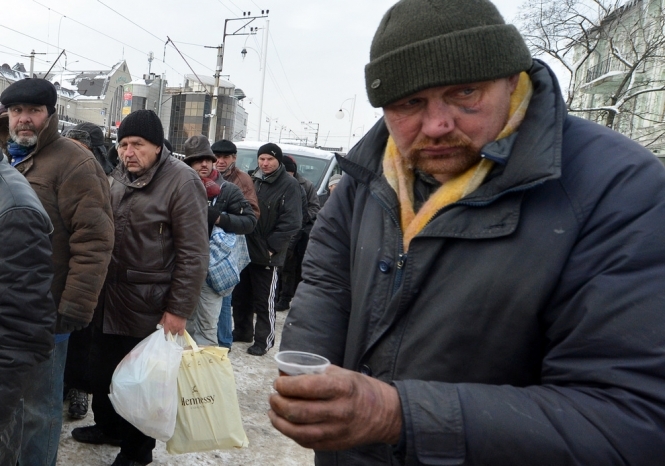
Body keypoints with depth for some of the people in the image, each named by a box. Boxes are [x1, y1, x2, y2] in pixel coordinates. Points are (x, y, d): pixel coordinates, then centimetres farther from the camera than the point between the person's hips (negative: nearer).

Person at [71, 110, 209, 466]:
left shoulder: (182, 182, -17)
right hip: (110, 297, 7)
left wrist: (179, 310, -18)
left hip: (149, 306, -7)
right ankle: (107, 426, 45)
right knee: (104, 367, 21)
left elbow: (194, 254, -18)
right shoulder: (120, 174, 7)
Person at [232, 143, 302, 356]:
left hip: (266, 254, -6)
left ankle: (264, 339, 15)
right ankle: (242, 331, 34)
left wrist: (271, 246, -15)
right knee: (240, 294, 17)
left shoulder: (289, 185, -9)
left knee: (264, 300, 2)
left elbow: (291, 221, -14)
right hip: (244, 249, 7)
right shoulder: (252, 180, 11)